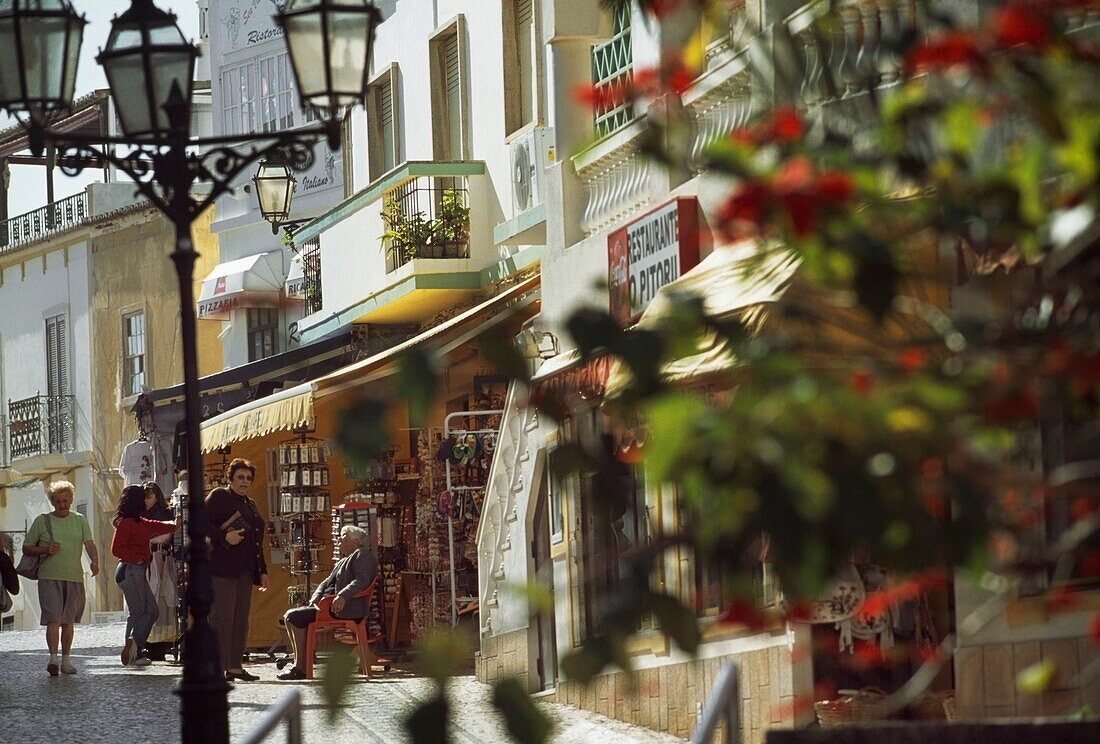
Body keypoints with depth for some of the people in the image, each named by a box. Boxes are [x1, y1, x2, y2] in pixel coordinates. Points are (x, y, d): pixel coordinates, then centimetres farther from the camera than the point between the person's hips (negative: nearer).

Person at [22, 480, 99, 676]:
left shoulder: (80, 520, 10)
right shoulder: (42, 521, 4)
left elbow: (89, 543, -3)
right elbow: (26, 549, 8)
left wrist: (94, 561, -23)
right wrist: (45, 550, -11)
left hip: (74, 578, 3)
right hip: (49, 578, -3)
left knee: (68, 621, 11)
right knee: (53, 619, -16)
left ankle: (66, 660, 20)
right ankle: (53, 658, -21)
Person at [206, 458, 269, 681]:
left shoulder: (250, 505, 23)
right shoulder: (219, 496, 0)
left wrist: (263, 570, 19)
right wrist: (224, 536, -20)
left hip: (245, 570, 8)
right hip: (222, 567, -8)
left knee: (241, 618, 6)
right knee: (223, 616, -10)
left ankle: (235, 666, 9)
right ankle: (217, 667, -10)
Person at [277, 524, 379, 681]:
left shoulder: (362, 555, -2)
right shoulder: (343, 561, 29)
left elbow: (362, 580, -17)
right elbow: (327, 582, 24)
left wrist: (343, 596, -31)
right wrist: (317, 595, 1)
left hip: (346, 609, -10)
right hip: (327, 603, 10)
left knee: (296, 617, -21)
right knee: (289, 616, -1)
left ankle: (301, 668, -21)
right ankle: (299, 662, -8)